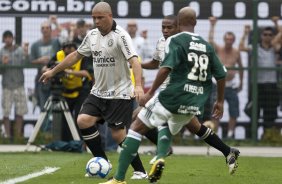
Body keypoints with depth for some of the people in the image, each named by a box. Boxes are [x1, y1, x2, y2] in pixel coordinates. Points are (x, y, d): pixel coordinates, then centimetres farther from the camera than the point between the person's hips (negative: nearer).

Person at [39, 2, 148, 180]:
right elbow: (76, 55, 19)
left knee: (118, 134, -10)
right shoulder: (92, 35, 6)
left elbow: (134, 60, -27)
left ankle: (140, 171, 5)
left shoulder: (120, 36, -16)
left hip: (120, 93, -7)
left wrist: (138, 85, -41)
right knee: (83, 121, -9)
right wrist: (53, 71, 22)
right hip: (98, 92, 7)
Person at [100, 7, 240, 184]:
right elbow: (221, 75, 15)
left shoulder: (175, 40, -3)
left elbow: (166, 68, -17)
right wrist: (220, 101, 26)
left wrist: (150, 93, -14)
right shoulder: (206, 46, 14)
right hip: (195, 104, 6)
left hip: (173, 98, -6)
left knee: (137, 128, 4)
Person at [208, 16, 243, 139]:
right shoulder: (218, 50, -4)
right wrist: (212, 26, -26)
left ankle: (230, 134, 13)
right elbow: (210, 40, -22)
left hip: (231, 86, 2)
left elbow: (240, 67, 14)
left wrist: (241, 82, 17)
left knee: (234, 113, 3)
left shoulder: (236, 53, 3)